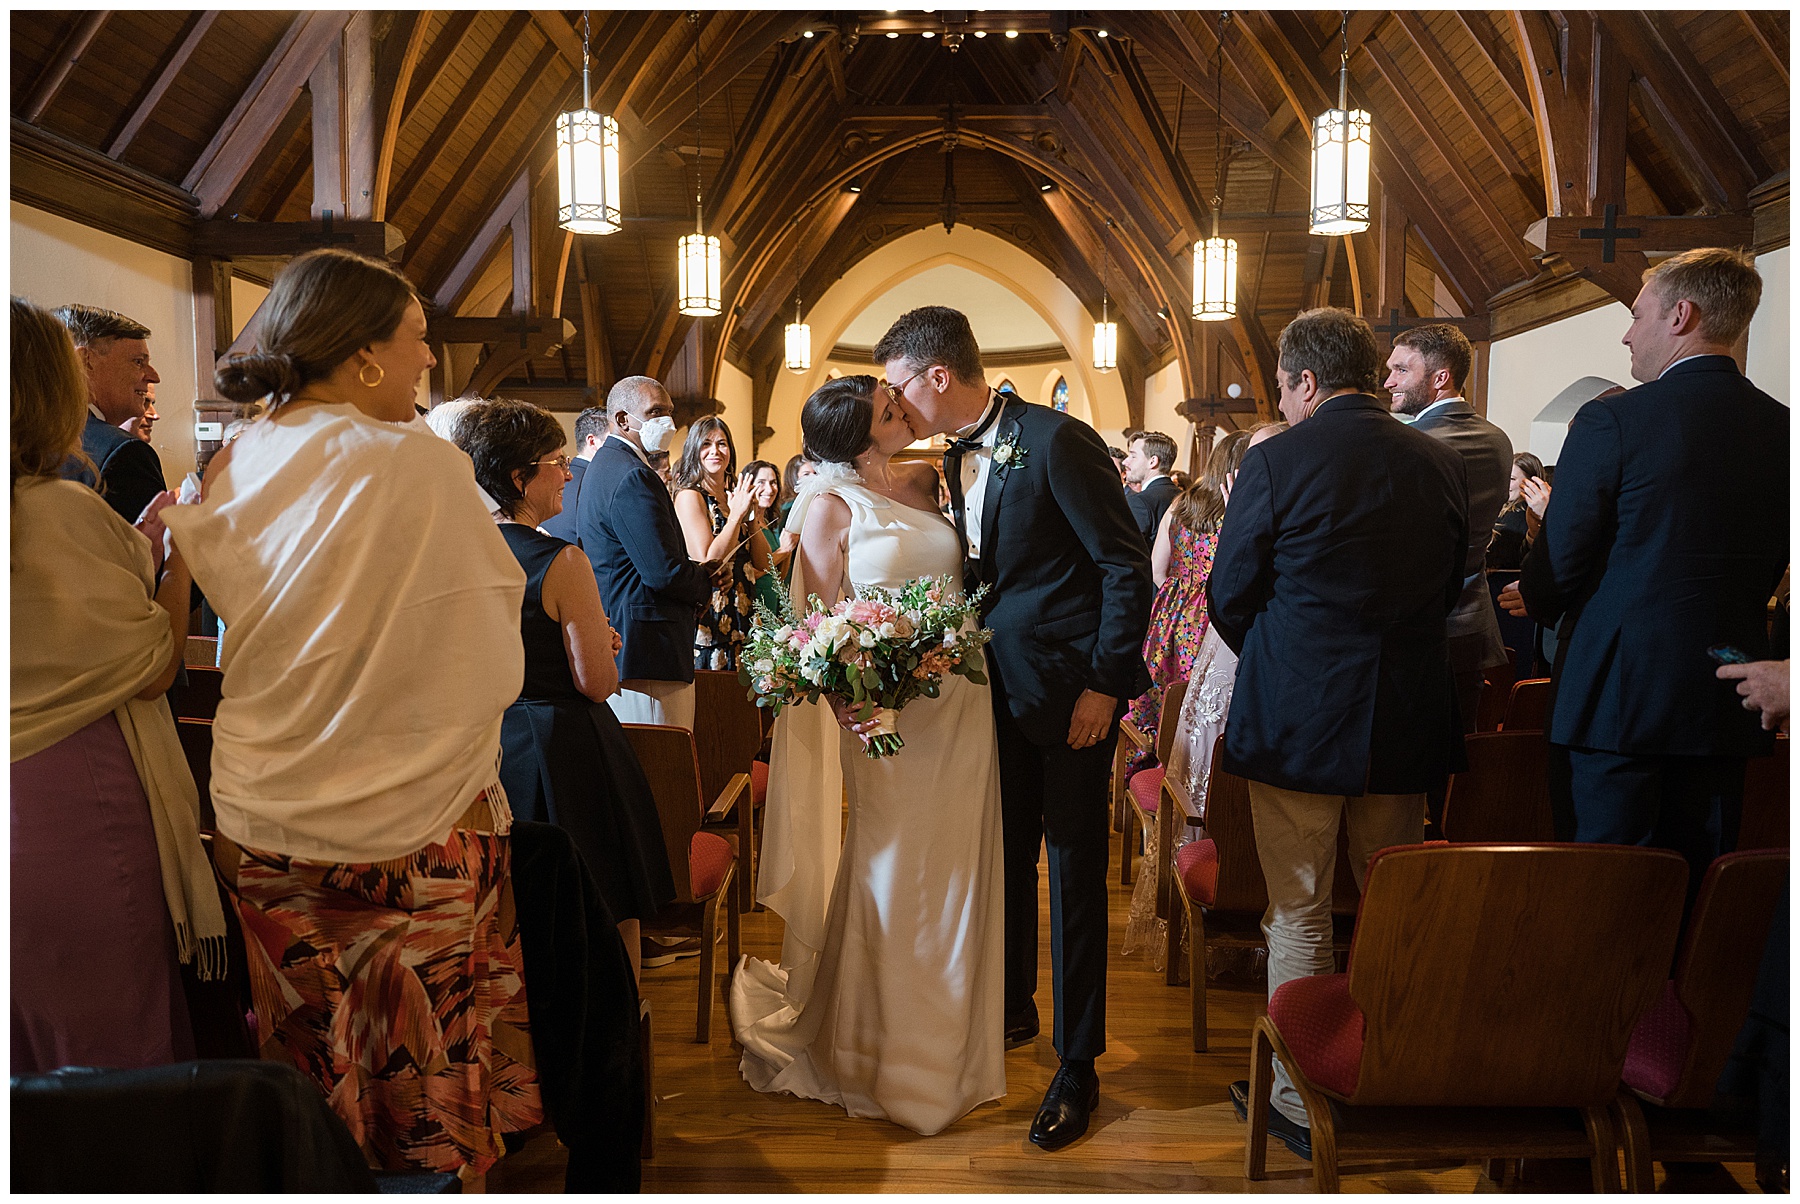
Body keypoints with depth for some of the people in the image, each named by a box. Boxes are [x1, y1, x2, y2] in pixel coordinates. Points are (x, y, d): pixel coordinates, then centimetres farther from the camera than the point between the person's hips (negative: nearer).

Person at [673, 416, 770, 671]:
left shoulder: (737, 495, 13)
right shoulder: (689, 496, -7)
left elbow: (763, 563, 11)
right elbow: (708, 563, -17)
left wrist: (753, 515, -1)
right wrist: (736, 514, -13)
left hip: (742, 613, 7)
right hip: (711, 616, -6)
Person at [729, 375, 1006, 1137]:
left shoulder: (922, 483, 11)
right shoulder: (830, 504, -5)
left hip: (963, 697, 6)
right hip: (888, 706, -5)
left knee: (956, 863, 13)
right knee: (895, 865, 6)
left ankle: (952, 1037, 32)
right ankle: (888, 1052, 25)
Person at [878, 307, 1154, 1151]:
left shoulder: (1057, 441, -16)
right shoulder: (960, 457, 9)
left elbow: (1127, 567, -15)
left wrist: (1104, 684, -16)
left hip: (1072, 689, -7)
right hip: (999, 685, 7)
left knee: (1073, 869, 2)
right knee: (1002, 856, 16)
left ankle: (1077, 1064, 15)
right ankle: (1011, 1009, 37)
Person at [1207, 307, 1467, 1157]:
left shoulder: (1276, 463, -12)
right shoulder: (1440, 463, 3)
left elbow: (1229, 594, -5)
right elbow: (1448, 588, 10)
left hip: (1297, 720, -5)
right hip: (1407, 721, 5)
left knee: (1298, 914, 7)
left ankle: (1301, 1102, 18)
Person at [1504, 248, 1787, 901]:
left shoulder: (1612, 420, -13)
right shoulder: (1780, 428, 5)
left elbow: (1563, 558, -11)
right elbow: (1770, 566, 12)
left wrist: (1535, 598, 10)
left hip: (1621, 688, -6)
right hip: (1727, 698, 6)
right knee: (1699, 885, 15)